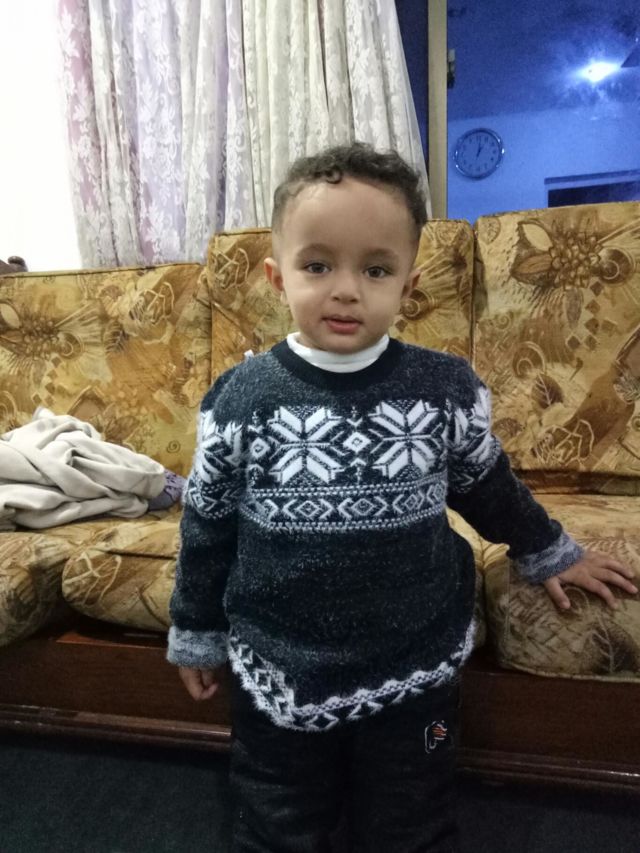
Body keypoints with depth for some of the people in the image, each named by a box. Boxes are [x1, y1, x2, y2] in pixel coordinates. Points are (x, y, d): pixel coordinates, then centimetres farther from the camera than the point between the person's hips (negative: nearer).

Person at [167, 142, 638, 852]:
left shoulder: (447, 388, -11)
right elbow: (207, 526, -1)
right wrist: (196, 633, 8)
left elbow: (486, 484, 7)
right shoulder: (240, 399, -12)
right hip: (276, 679, 1)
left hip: (413, 676, 1)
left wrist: (548, 552, 20)